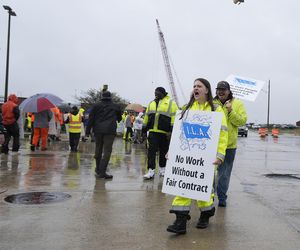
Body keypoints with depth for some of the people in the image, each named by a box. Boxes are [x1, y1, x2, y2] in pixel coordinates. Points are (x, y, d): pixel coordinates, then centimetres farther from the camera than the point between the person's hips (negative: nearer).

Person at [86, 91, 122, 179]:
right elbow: (119, 119, 22)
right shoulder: (116, 106, 9)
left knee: (98, 150, 15)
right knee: (107, 151, -5)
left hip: (98, 130, 3)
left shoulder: (96, 106, 8)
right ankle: (102, 172, -13)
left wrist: (88, 131, 7)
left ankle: (98, 170, 28)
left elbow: (91, 119, 4)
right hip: (110, 131, -2)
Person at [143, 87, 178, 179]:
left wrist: (171, 130, -13)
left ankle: (162, 168, 24)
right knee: (151, 150, -6)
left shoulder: (171, 103, 1)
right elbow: (147, 116, 22)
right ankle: (151, 170, -5)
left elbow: (174, 117, -6)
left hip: (164, 132, -3)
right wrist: (144, 128, 19)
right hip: (152, 131, 3)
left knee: (163, 151, 9)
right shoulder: (151, 103, 16)